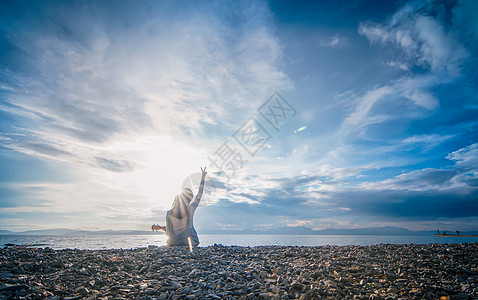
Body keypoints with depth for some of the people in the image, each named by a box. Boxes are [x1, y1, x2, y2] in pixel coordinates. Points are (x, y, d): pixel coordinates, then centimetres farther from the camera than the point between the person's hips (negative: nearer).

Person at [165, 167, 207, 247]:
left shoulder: (169, 213, -13)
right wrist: (203, 178, 6)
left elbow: (168, 233, -5)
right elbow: (199, 195, -1)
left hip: (174, 243, 1)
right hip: (190, 242, 0)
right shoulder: (191, 209, -15)